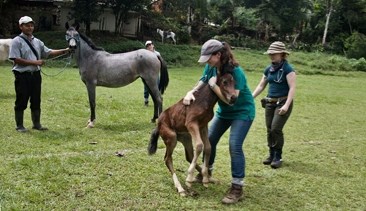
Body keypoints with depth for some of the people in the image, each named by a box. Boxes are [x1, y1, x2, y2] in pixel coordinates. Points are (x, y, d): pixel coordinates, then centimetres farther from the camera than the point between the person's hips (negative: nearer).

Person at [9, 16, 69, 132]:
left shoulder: (37, 42, 12)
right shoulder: (17, 41, -7)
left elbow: (49, 52, 10)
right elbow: (16, 59, -15)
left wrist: (65, 51, -2)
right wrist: (34, 62, -17)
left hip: (35, 75, 6)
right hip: (22, 75, -6)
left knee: (36, 101, 12)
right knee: (21, 101, 1)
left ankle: (37, 124, 23)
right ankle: (19, 126, 12)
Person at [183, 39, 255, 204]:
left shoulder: (235, 72, -30)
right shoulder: (211, 68, -9)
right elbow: (199, 86, -6)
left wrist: (213, 85, -31)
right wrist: (190, 93, -27)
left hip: (242, 112, -8)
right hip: (224, 111, 8)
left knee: (235, 146, -18)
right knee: (210, 139, 12)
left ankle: (237, 188, -10)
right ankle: (207, 171, 36)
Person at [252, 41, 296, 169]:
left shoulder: (288, 69, -10)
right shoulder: (268, 69, 9)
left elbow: (292, 88, -15)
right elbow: (261, 86, 16)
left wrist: (286, 105, -25)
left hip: (282, 102, -6)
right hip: (270, 102, 6)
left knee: (276, 129, -13)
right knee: (269, 130, 6)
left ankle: (278, 157, 1)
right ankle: (272, 155, 19)